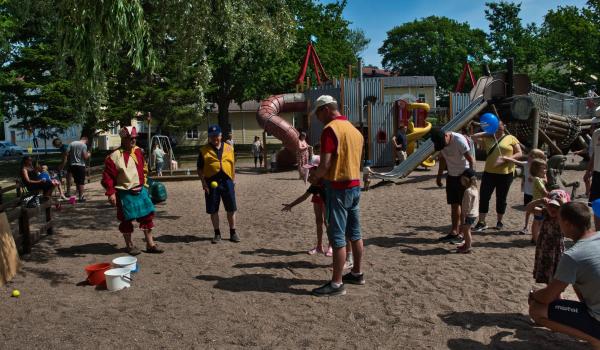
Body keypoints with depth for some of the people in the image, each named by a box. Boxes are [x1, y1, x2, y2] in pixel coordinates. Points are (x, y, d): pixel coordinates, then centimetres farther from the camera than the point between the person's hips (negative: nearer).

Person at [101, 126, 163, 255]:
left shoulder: (138, 151, 6)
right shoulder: (115, 156, -14)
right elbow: (108, 176, -14)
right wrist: (111, 193, -18)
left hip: (140, 190, 6)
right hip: (125, 193, -6)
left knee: (147, 215, 7)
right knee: (127, 219, 6)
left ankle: (150, 244, 17)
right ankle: (129, 245, 24)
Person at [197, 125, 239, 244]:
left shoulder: (229, 148, 9)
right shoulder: (204, 150, 3)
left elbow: (233, 165, 12)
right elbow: (200, 169, 2)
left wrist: (233, 180, 7)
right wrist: (204, 183, -6)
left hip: (227, 181, 1)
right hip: (211, 182, -1)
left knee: (231, 209, 6)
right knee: (213, 210, 6)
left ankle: (233, 233, 20)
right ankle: (217, 234, 21)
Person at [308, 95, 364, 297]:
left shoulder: (330, 129, -14)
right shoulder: (354, 129, 14)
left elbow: (325, 164, -21)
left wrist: (314, 177, -2)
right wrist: (321, 176, 17)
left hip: (338, 187, -9)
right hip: (355, 185, 9)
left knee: (337, 236, -4)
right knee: (354, 233, 16)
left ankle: (337, 283, 2)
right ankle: (357, 273, 28)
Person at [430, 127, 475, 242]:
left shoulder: (459, 140, -23)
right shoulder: (440, 142, -4)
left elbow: (471, 160, -20)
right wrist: (439, 176, 12)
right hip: (451, 176, 7)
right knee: (454, 205, 11)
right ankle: (454, 232, 19)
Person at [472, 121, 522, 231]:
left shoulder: (511, 138, 3)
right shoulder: (488, 139, 8)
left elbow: (519, 153, 0)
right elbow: (474, 137, 6)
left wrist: (506, 158, -15)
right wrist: (488, 133, 2)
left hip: (505, 174, -1)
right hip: (489, 173, 1)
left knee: (501, 198, 9)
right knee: (484, 197, -3)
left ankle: (499, 221, 25)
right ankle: (481, 222, 4)